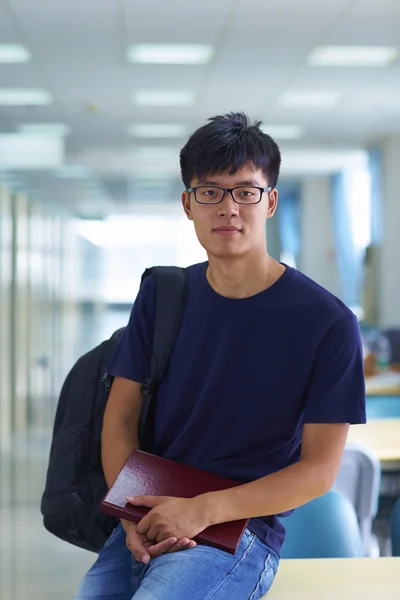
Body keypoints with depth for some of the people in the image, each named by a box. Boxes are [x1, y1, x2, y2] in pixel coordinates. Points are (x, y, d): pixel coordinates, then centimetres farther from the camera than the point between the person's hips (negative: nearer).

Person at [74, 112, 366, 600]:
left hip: (240, 529, -4)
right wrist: (134, 515, -11)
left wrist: (202, 510, -16)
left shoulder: (327, 323, -6)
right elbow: (121, 417, 7)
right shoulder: (161, 295, 8)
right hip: (146, 525, 4)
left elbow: (319, 469, -6)